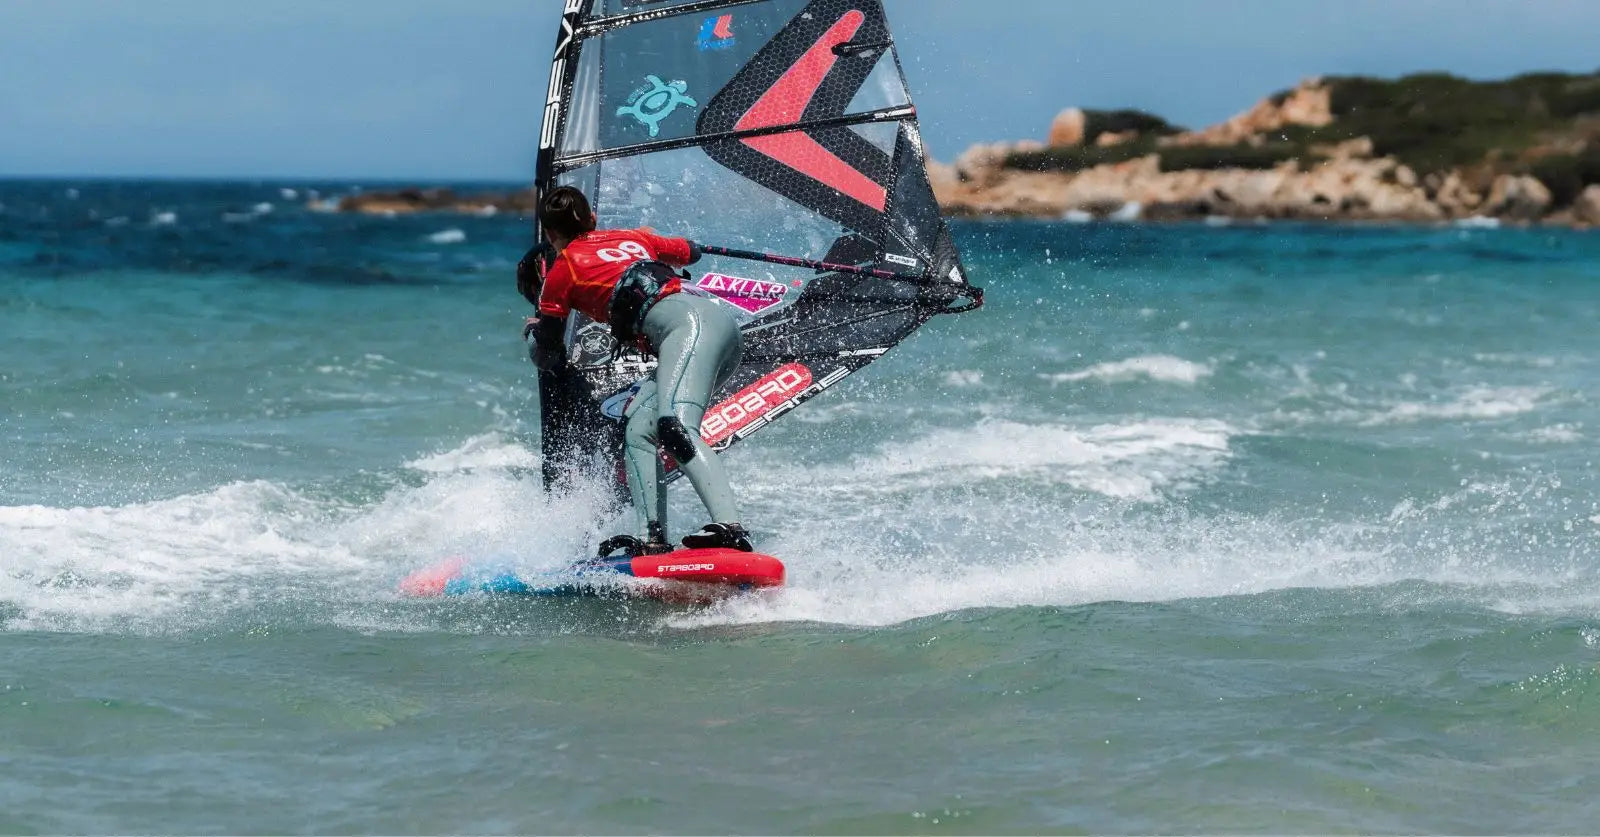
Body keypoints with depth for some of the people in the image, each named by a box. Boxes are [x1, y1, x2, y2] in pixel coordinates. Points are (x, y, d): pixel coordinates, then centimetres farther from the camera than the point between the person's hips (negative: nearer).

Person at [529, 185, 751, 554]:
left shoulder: (562, 271, 13)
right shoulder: (630, 237, 30)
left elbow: (551, 360, 24)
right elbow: (690, 252, 49)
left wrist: (538, 332, 48)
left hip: (691, 323, -8)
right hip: (721, 322, 8)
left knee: (675, 427, -27)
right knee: (638, 432, 3)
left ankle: (730, 531, -49)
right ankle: (654, 541, -14)